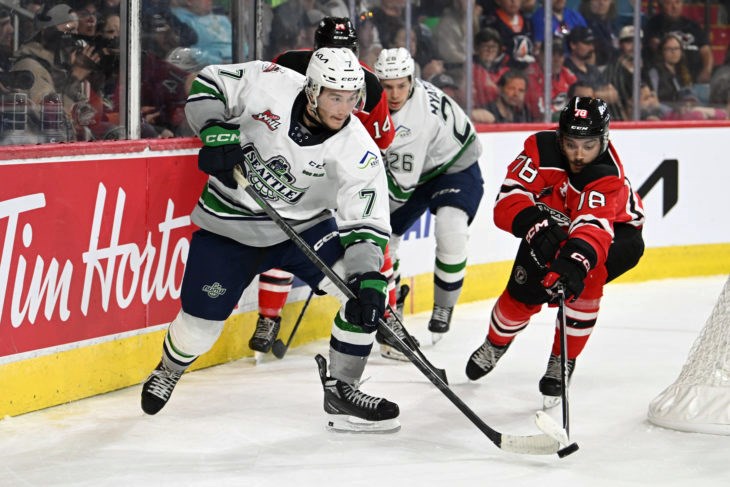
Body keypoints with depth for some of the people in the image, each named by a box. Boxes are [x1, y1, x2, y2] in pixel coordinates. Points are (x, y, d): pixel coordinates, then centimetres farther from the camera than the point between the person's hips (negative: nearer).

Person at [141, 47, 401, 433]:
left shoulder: (359, 153, -21)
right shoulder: (268, 83, -21)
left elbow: (366, 225, -21)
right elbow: (207, 85, -7)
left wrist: (369, 277, -37)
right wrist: (215, 132, -25)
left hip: (304, 227, 1)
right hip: (229, 226, -1)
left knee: (367, 292, -18)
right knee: (198, 328, 4)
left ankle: (341, 390, -3)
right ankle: (168, 371, 40)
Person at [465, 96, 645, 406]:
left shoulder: (609, 177, -39)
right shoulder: (540, 148, -29)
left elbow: (593, 227, -54)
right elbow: (508, 202, -34)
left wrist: (575, 262, -73)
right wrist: (536, 226, -53)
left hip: (615, 229, -3)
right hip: (552, 224, 4)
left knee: (583, 281, -31)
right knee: (524, 292, -4)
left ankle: (563, 362, -10)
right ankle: (495, 344, 31)